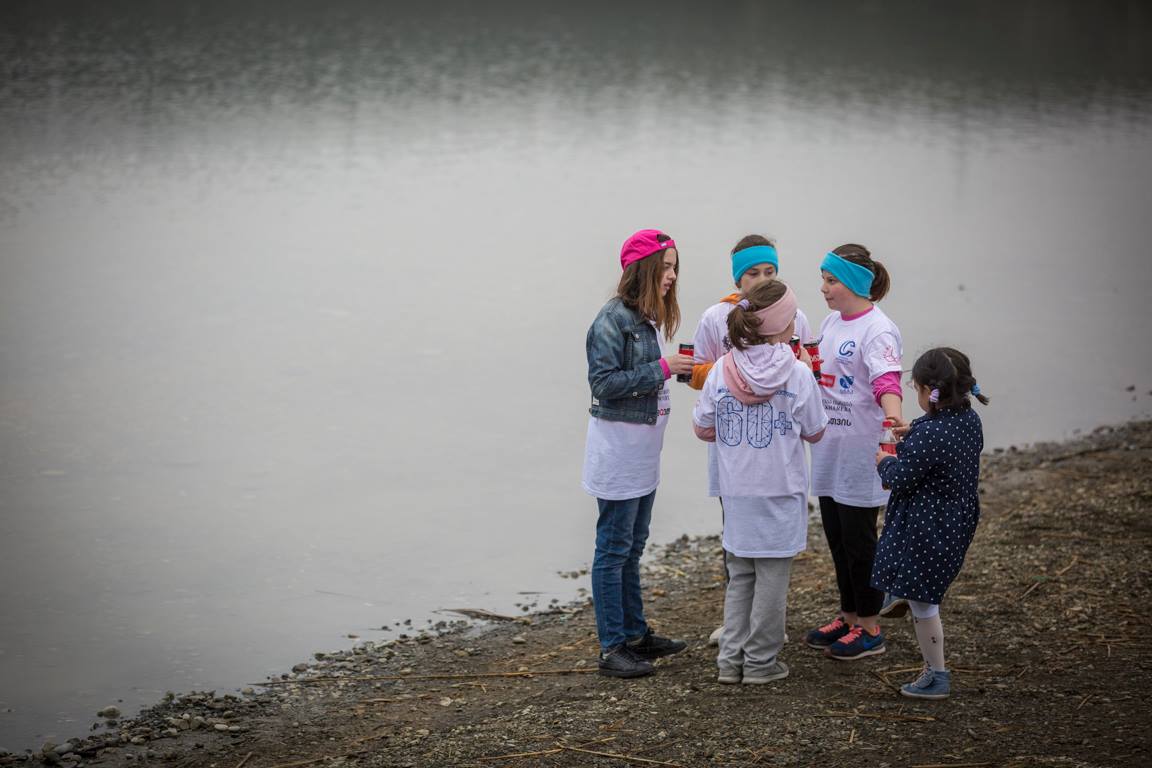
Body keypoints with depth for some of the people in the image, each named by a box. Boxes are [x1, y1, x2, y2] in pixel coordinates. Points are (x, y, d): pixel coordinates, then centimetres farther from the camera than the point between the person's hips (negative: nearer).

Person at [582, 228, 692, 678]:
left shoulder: (647, 318, 9)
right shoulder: (613, 319, -17)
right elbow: (603, 382, -22)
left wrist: (681, 368, 3)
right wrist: (662, 368, -22)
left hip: (643, 448, 9)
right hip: (618, 444, -9)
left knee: (632, 547, 17)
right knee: (614, 549, -3)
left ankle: (635, 634, 26)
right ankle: (612, 648, 1)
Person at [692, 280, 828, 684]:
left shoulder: (721, 371, -5)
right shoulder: (797, 375, -13)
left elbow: (703, 429, 3)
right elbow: (814, 432, -2)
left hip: (736, 493, 3)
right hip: (780, 492, -3)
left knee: (739, 575, 16)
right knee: (772, 576, 8)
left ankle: (731, 659, 16)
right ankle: (760, 661, 14)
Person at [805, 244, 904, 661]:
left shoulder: (877, 330, -17)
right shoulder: (831, 323, 9)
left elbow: (886, 381, -32)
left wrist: (894, 418, -49)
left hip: (861, 454, -8)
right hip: (829, 450, 8)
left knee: (858, 538, 0)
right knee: (836, 536, 16)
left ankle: (869, 628, 12)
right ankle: (849, 616, 29)